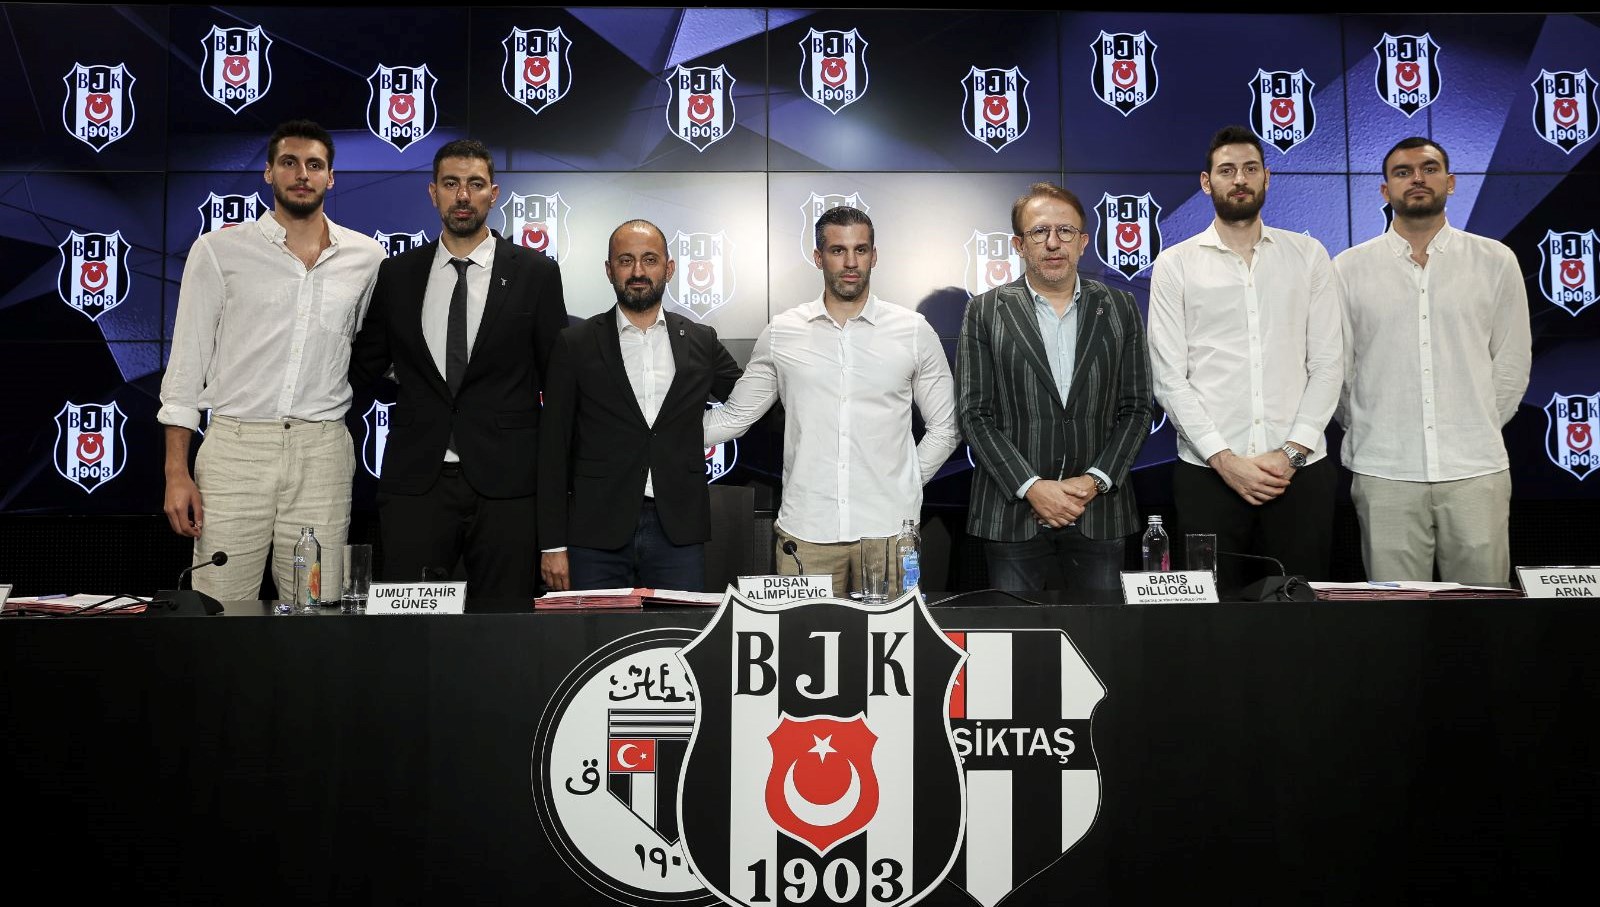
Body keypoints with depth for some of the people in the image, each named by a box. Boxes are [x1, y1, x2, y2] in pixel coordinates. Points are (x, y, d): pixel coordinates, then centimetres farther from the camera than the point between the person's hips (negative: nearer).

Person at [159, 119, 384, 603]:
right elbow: (187, 362, 3)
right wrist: (176, 471, -2)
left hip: (323, 453, 1)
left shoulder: (366, 257, 8)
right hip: (235, 447, -1)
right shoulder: (217, 250, 3)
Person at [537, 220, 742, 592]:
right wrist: (553, 544, -2)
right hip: (597, 533, -1)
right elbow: (553, 449, 2)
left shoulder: (701, 341, 9)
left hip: (679, 532, 1)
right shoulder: (575, 345, 3)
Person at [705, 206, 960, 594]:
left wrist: (906, 486, 5)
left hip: (889, 530, 0)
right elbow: (734, 416, 11)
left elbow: (944, 427, 11)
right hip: (805, 529, 0)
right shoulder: (780, 333, 5)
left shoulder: (914, 331, 4)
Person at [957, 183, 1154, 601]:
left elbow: (1136, 408, 6)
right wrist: (1031, 487, -12)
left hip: (1100, 512, 2)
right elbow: (974, 413, -3)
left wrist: (1096, 480, -8)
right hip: (1013, 513, -1)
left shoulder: (1120, 308, 8)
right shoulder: (985, 312, 3)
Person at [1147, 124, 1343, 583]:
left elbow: (1327, 364, 5)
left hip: (1300, 470, 2)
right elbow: (1169, 378, -2)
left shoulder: (1308, 255, 9)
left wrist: (1292, 451, -7)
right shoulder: (1175, 265, 4)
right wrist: (1225, 459, -10)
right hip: (1208, 472, -1)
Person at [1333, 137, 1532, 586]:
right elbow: (1335, 366, 7)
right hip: (1384, 473, -1)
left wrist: (1480, 431, 9)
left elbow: (1512, 361, 10)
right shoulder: (1349, 268, 3)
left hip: (1476, 469, 1)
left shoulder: (1496, 261, 6)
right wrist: (1364, 431, 8)